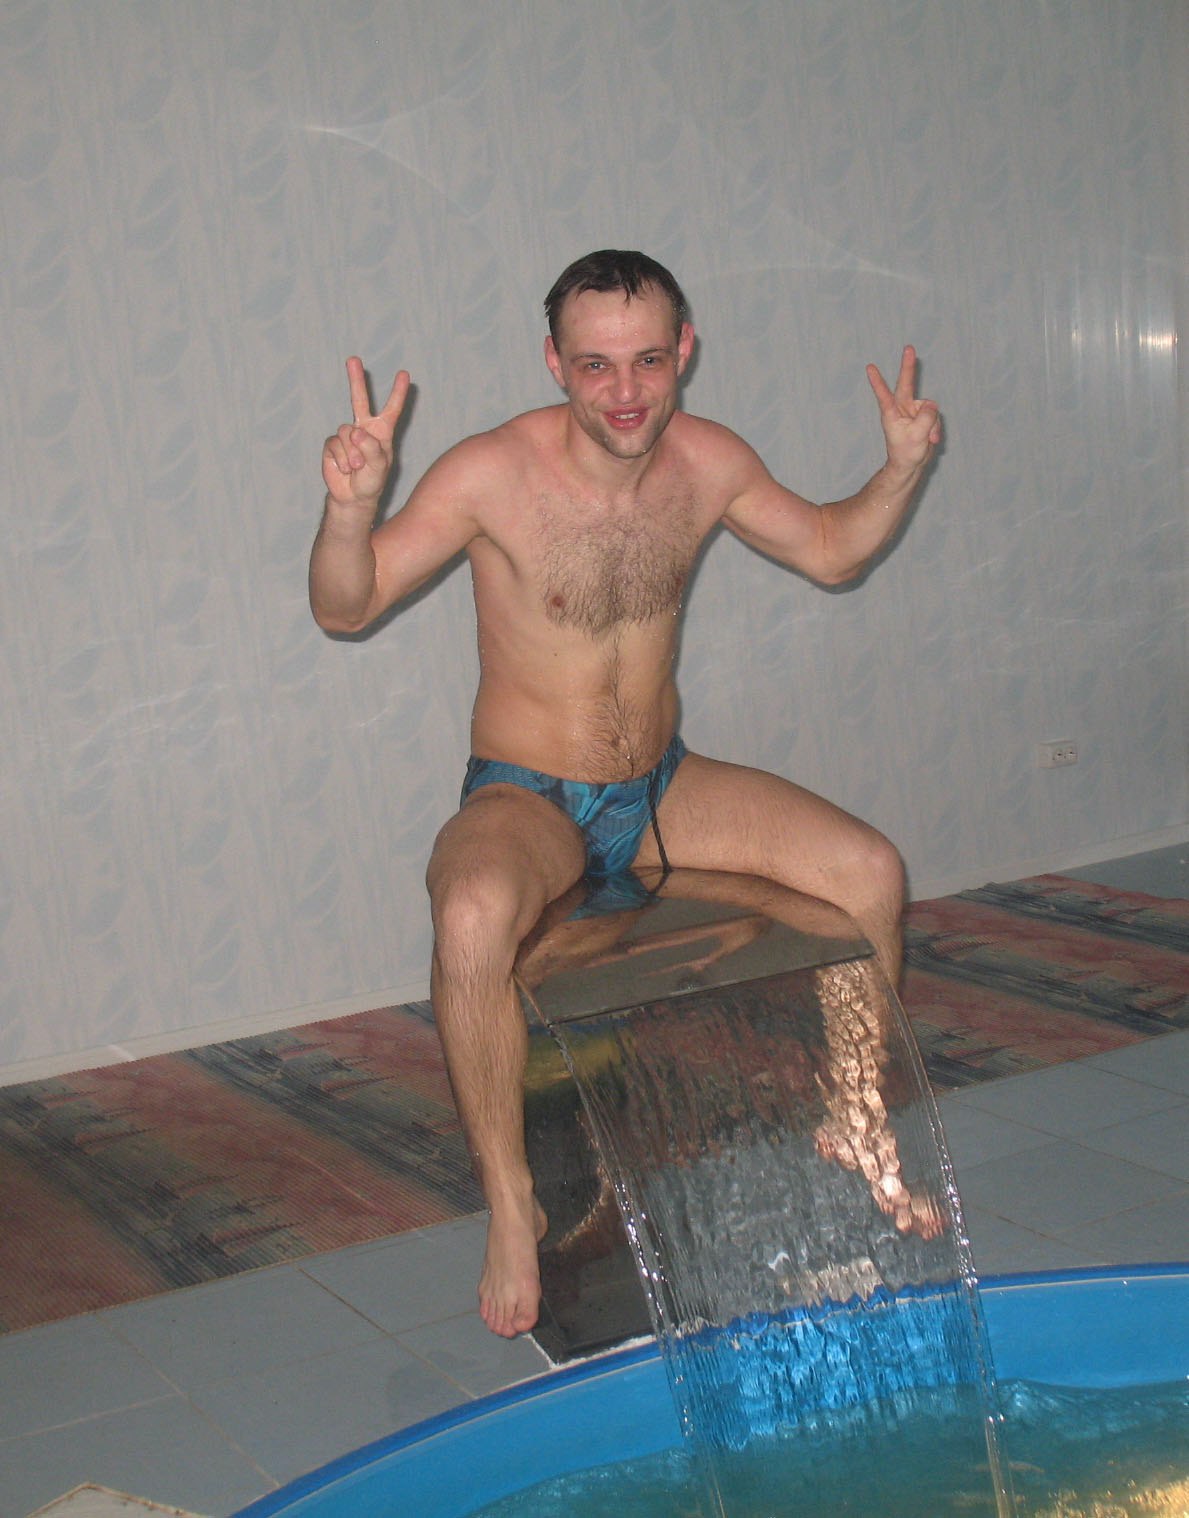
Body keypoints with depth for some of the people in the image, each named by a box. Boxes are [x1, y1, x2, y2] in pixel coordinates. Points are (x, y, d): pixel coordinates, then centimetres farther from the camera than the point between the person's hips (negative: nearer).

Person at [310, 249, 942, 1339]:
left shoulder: (707, 462, -4)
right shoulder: (494, 474, -19)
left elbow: (830, 552, 13)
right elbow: (345, 608, -17)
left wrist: (901, 471, -4)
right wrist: (352, 504, -36)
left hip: (663, 788, 5)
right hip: (526, 800, -5)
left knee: (870, 872, -8)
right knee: (474, 918, -38)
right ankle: (511, 1205, -17)